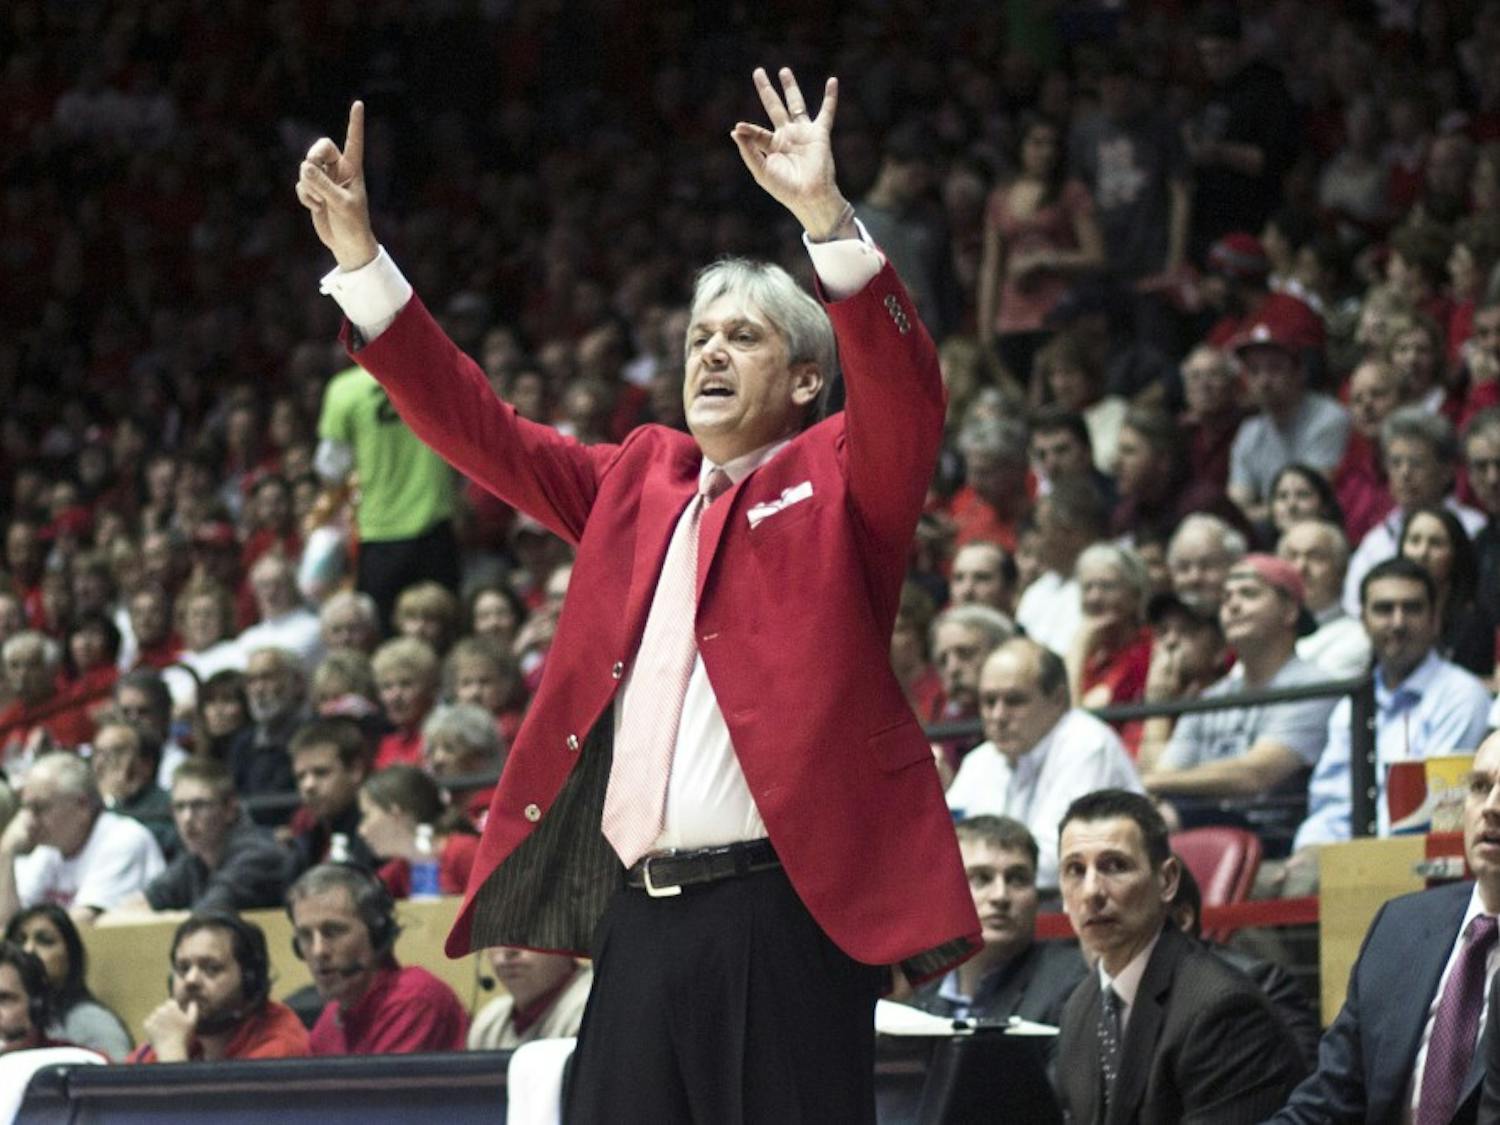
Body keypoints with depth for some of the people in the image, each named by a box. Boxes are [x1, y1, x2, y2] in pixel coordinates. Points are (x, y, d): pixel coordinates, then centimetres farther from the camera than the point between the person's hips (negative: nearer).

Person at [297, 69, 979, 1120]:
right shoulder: (640, 476, 20)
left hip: (781, 905, -6)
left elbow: (905, 390, -14)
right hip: (642, 913, 6)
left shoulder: (839, 479, 5)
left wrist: (829, 219, -27)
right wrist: (358, 252, 11)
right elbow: (479, 427, 19)